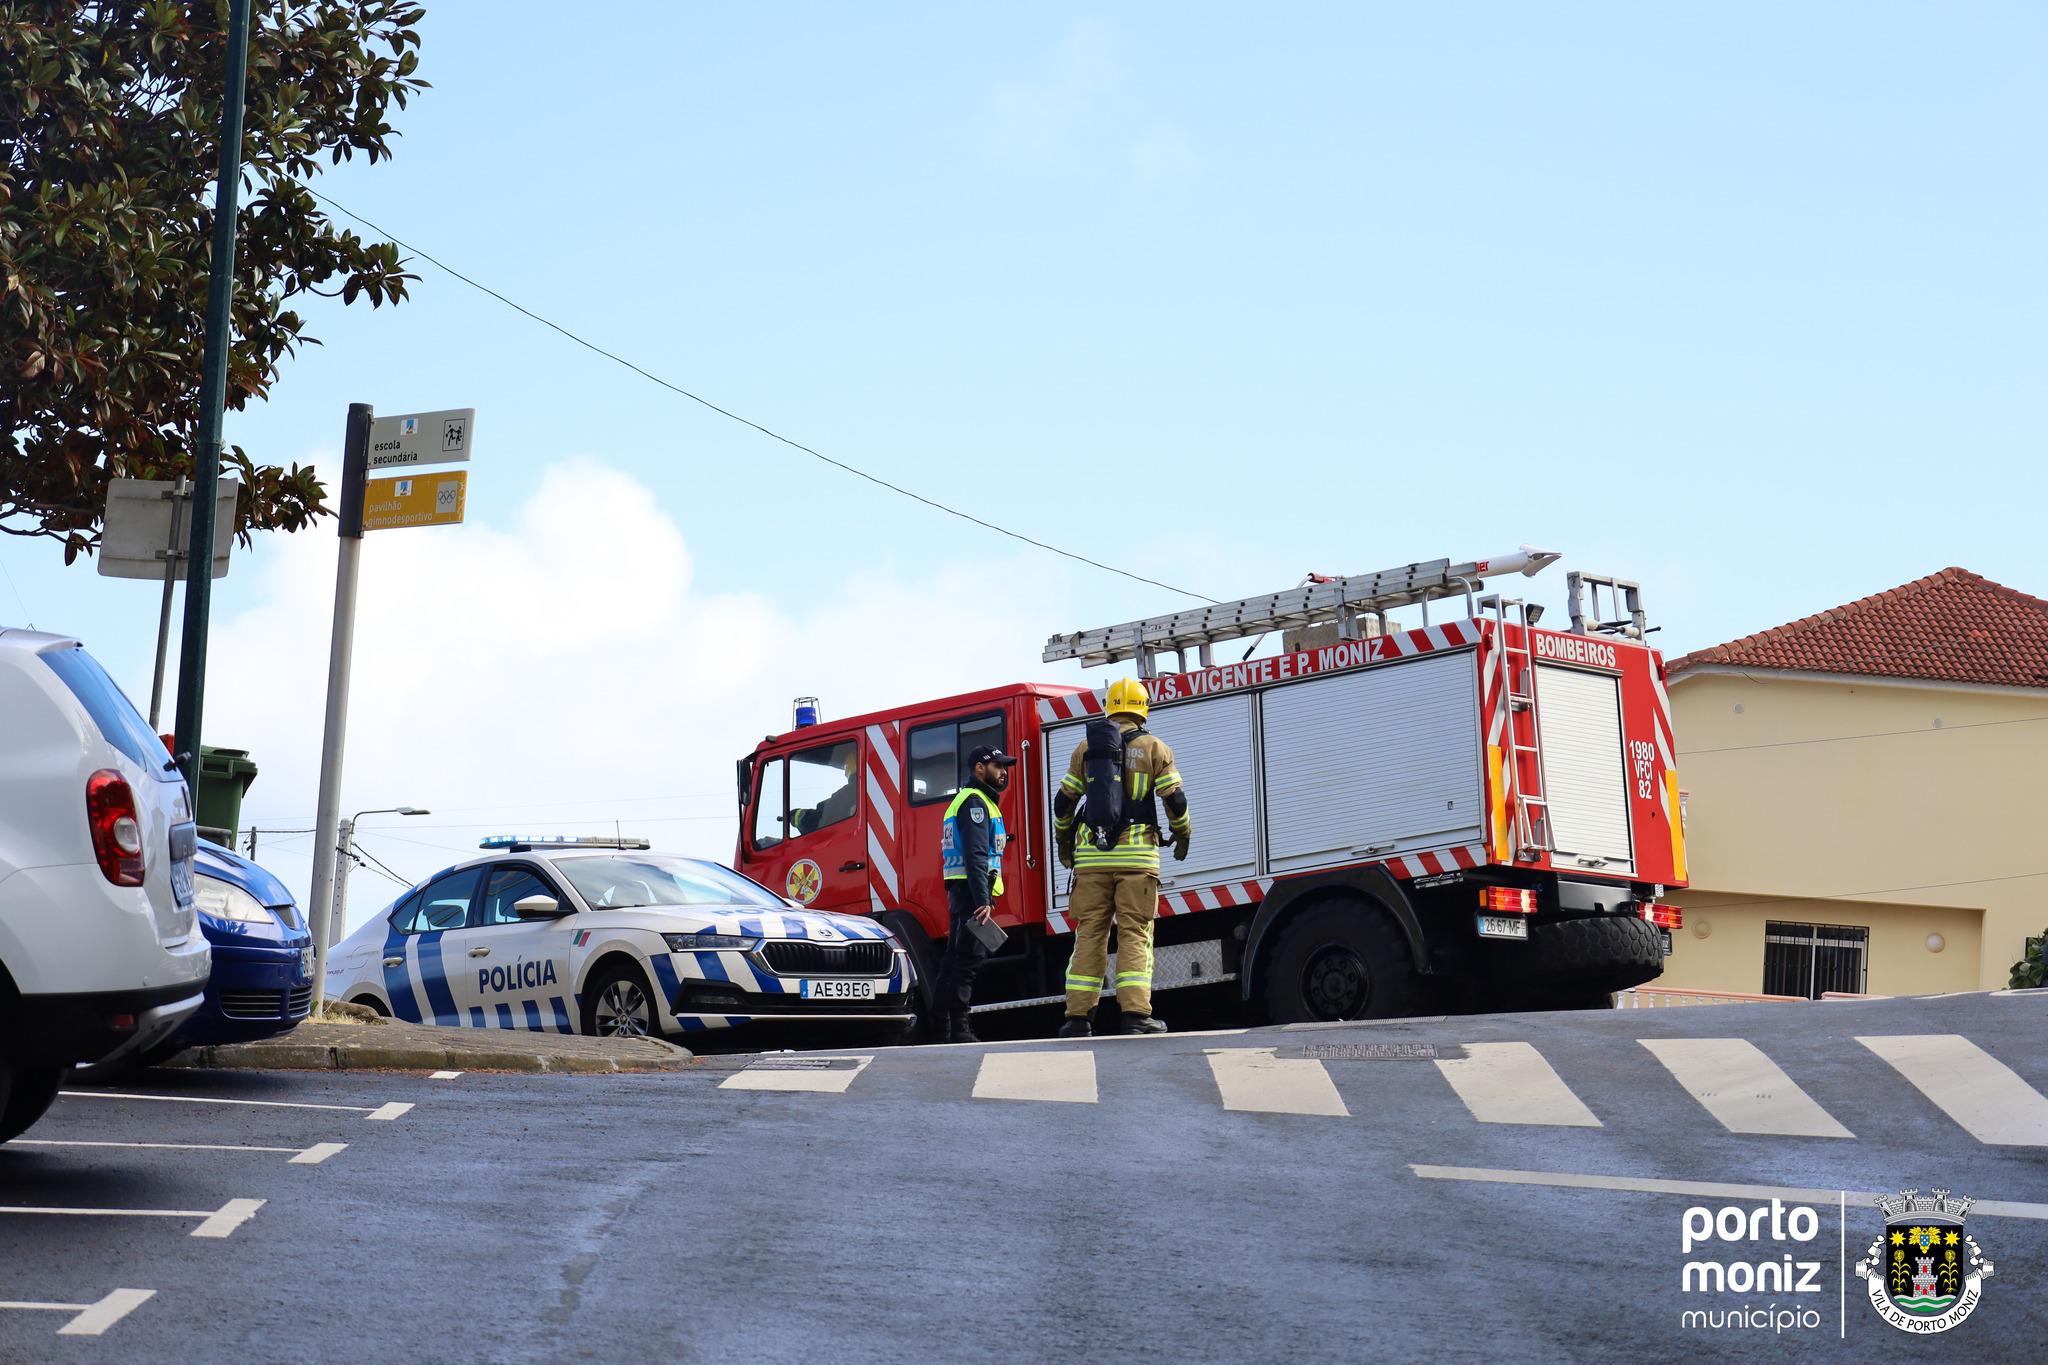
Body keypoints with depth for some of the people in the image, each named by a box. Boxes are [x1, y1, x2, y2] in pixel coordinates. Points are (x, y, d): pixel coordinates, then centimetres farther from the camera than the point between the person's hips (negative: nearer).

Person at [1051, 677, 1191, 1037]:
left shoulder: (1087, 748, 10)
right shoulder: (1154, 748, 2)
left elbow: (1063, 801, 11)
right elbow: (1174, 800, -3)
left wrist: (1064, 841, 26)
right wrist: (1183, 835, 15)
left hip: (1092, 855, 2)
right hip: (1137, 855, -2)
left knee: (1089, 933, 5)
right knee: (1134, 933, -2)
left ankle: (1078, 1017, 3)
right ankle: (1135, 1013, -10)